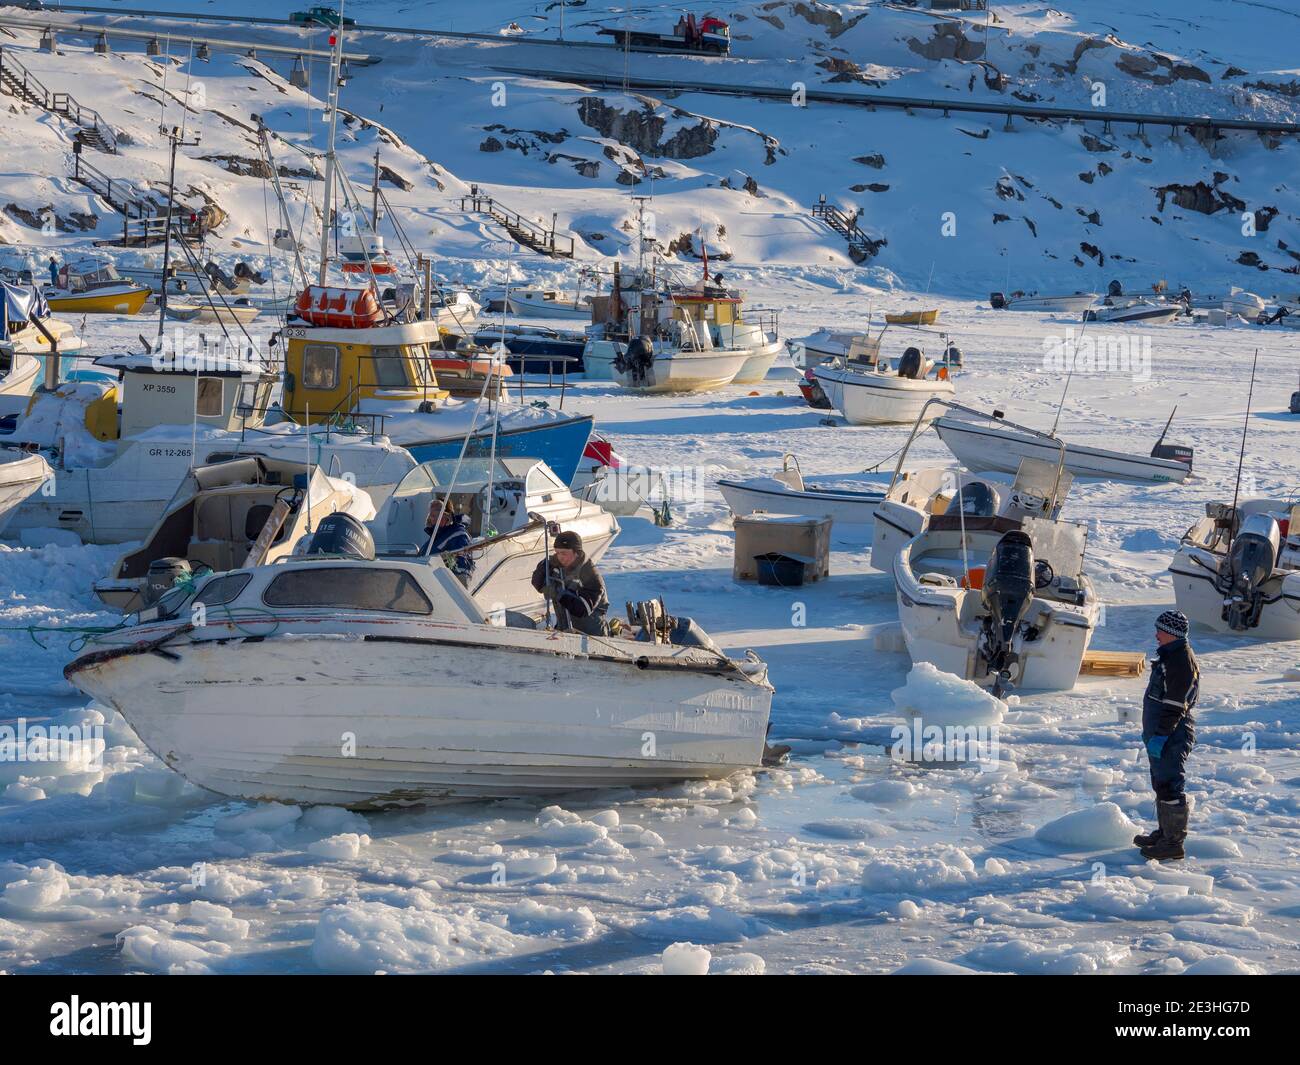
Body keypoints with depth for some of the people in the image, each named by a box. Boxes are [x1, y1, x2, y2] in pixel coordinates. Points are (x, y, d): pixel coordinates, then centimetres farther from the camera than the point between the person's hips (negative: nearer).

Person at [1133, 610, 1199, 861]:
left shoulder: (1181, 661, -19)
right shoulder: (1169, 656, 15)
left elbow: (1175, 706, -23)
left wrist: (1160, 735, -23)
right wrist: (1152, 733, 25)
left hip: (1172, 737, -11)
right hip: (1160, 734, 11)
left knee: (1170, 786, -9)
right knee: (1161, 784, 20)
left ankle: (1173, 842, -6)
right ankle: (1165, 832, 31)